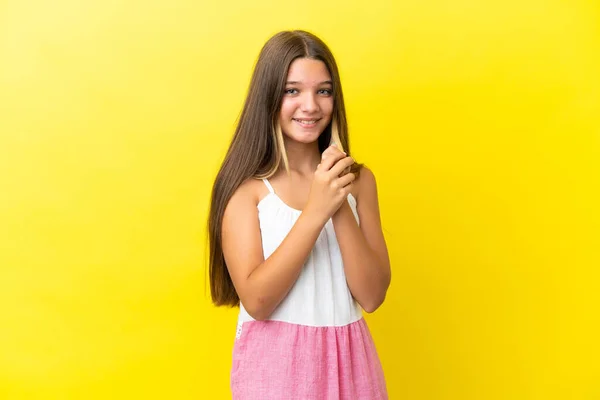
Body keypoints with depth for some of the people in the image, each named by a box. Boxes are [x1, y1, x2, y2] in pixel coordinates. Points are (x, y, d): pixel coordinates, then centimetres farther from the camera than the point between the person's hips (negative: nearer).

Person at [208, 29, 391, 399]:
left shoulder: (358, 179, 0)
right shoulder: (246, 184, -9)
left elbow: (372, 295, -5)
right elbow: (256, 300, -16)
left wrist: (341, 209, -17)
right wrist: (315, 211, -22)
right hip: (275, 363, -3)